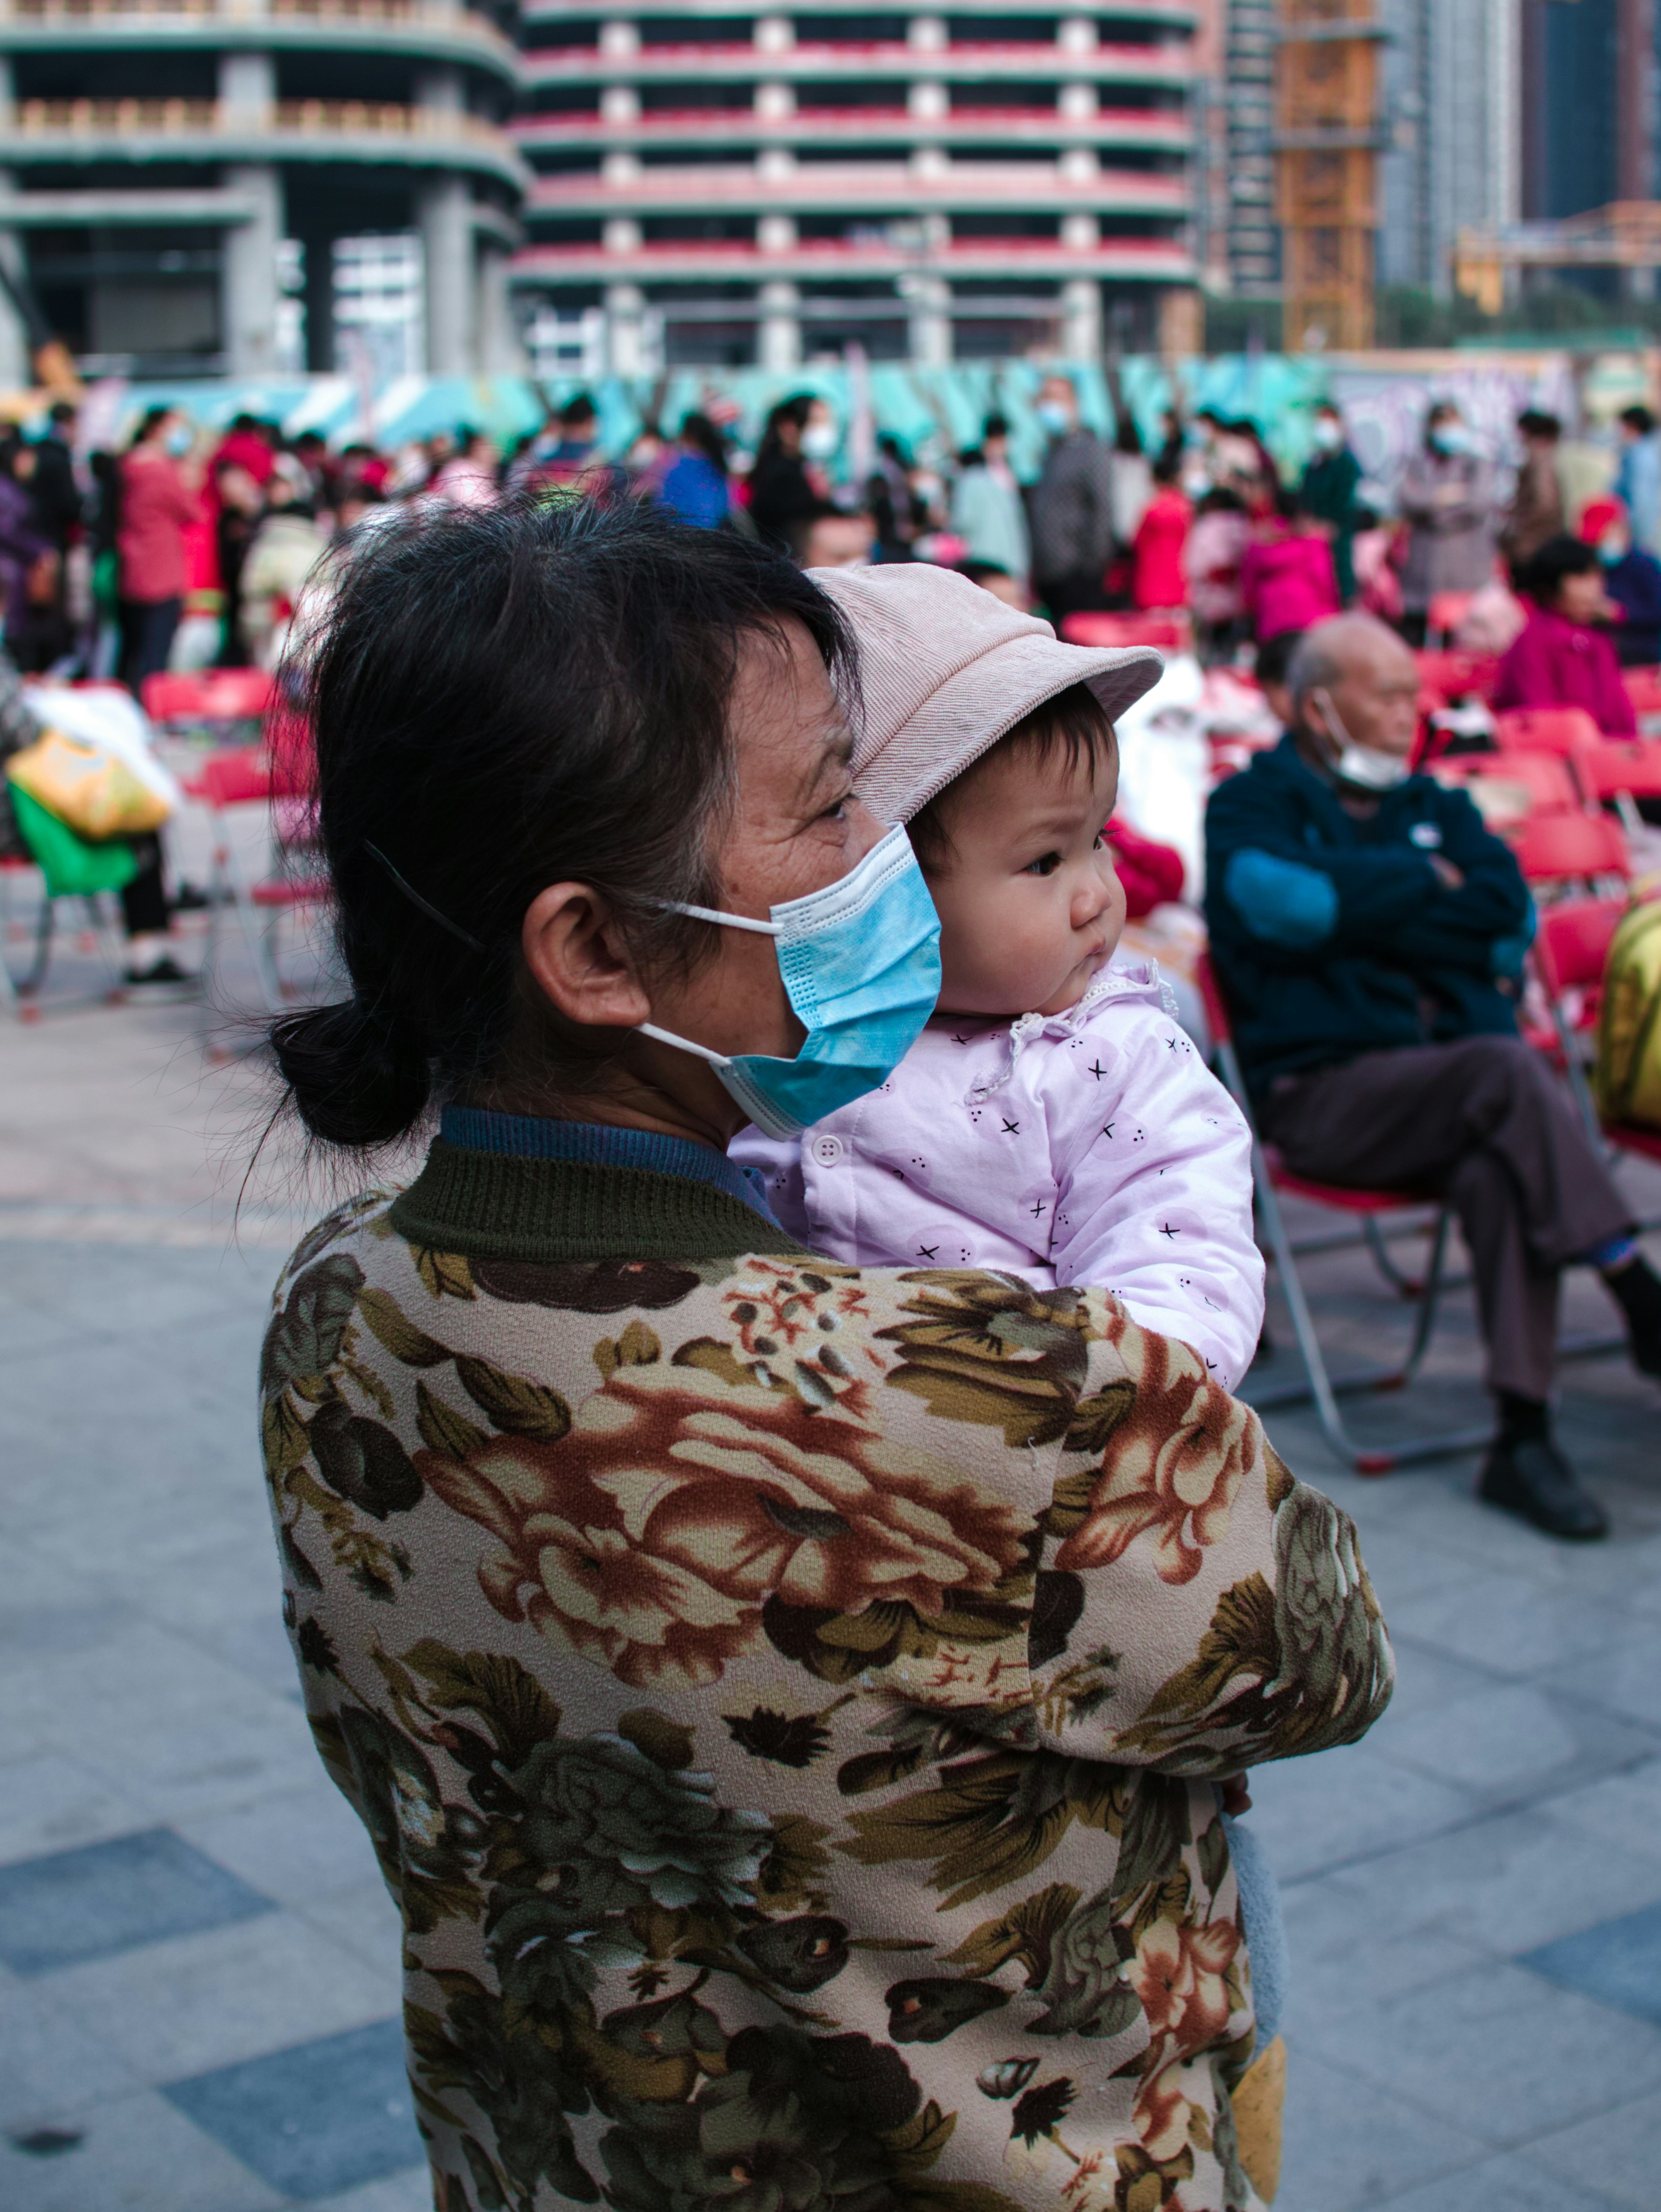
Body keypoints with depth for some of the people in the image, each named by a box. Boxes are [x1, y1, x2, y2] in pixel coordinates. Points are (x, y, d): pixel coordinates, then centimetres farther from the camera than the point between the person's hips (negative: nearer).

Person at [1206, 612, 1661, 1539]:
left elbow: (1510, 915, 4)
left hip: (1453, 1086, 4)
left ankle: (1524, 1436, -33)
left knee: (1498, 1171, -30)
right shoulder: (1254, 806, 8)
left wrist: (1360, 905, -2)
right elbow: (1284, 901, -15)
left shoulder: (1435, 807, 23)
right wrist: (1427, 884, 0)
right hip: (1326, 1092, -4)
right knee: (1509, 1070, -32)